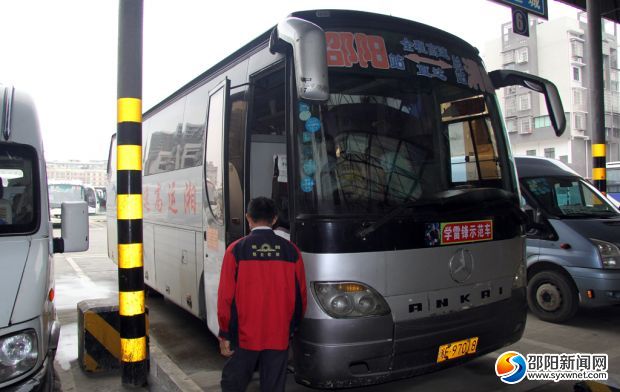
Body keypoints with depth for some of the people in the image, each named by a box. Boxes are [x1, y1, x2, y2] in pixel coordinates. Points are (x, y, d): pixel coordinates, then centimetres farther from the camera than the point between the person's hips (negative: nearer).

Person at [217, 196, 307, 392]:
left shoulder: (236, 250, -9)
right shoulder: (291, 251, -3)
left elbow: (226, 297, -8)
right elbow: (300, 297, 2)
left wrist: (224, 335, 2)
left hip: (244, 336, -1)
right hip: (279, 337, 2)